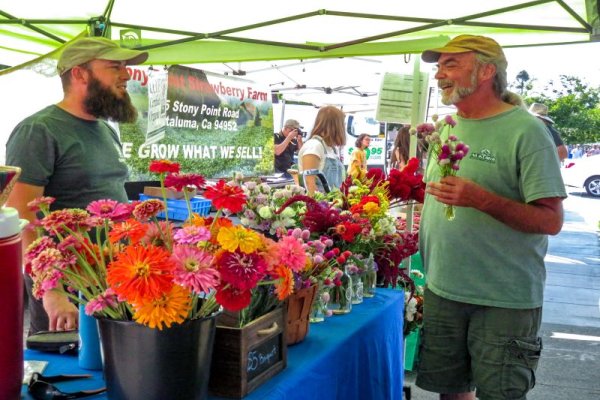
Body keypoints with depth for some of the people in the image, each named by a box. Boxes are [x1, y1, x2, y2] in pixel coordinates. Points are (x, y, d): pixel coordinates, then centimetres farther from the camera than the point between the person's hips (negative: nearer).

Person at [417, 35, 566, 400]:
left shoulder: (525, 130, -11)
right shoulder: (446, 129, 10)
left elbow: (551, 220, -16)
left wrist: (481, 200, -28)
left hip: (505, 301, -6)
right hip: (442, 291, 6)